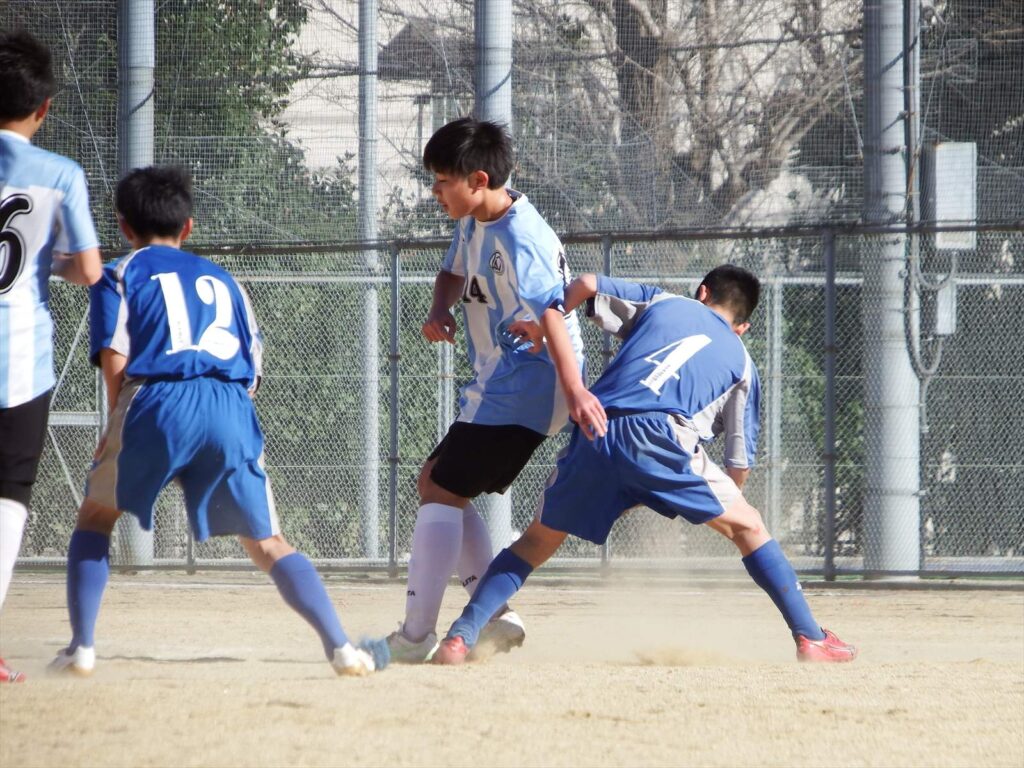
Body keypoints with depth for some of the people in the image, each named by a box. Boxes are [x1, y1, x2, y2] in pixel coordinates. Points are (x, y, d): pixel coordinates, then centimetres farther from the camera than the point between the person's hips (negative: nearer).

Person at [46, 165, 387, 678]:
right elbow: (253, 370, 23)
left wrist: (116, 428, 14)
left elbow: (115, 359, 2)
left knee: (96, 517, 18)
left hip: (158, 403, -3)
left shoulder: (123, 276, 17)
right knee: (267, 544, 8)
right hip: (231, 407, 3)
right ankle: (341, 648, -7)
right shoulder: (222, 280, 30)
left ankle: (81, 647, 5)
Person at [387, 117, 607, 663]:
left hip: (521, 388, -11)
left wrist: (574, 391, -48)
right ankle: (494, 617, 16)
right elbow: (454, 272, 22)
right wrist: (439, 310, -3)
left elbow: (550, 314, -35)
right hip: (495, 386, 11)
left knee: (440, 491, -13)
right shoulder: (474, 222, 7)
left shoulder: (520, 239, -24)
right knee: (439, 483, 18)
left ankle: (416, 634, -14)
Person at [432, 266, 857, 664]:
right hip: (660, 437, -2)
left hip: (595, 435, 2)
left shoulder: (662, 303, 29)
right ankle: (811, 639, 10)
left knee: (539, 539, 18)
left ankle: (460, 637, 5)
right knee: (748, 527, 16)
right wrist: (723, 505, 39)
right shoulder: (741, 362, 25)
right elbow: (740, 463, 22)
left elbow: (585, 285, 19)